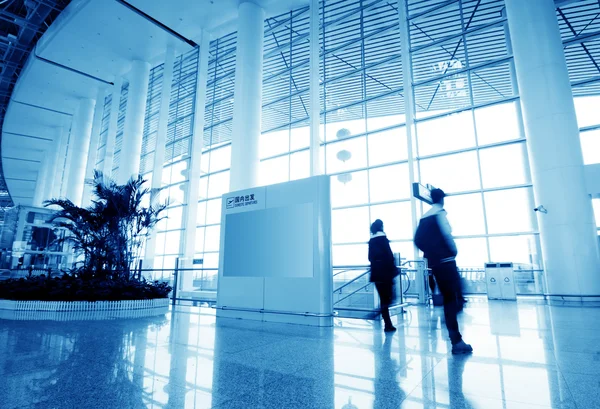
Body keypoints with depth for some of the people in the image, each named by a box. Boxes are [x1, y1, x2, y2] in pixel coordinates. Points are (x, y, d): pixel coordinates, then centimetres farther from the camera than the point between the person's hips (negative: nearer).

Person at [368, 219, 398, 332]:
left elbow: (370, 257, 11)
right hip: (385, 272, -5)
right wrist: (394, 270, -7)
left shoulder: (371, 241, 10)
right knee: (389, 297, 7)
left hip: (376, 273, 6)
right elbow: (389, 255, -12)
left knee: (383, 298, 11)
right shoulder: (383, 238, -8)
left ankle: (388, 325, 12)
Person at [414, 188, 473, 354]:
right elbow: (447, 234, -18)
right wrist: (454, 251, -4)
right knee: (455, 299, -7)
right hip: (445, 260, -7)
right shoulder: (440, 212, -5)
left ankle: (456, 339, 19)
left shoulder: (424, 217, 15)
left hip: (434, 263, 7)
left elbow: (417, 240, 10)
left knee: (448, 299, 13)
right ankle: (456, 341, -10)